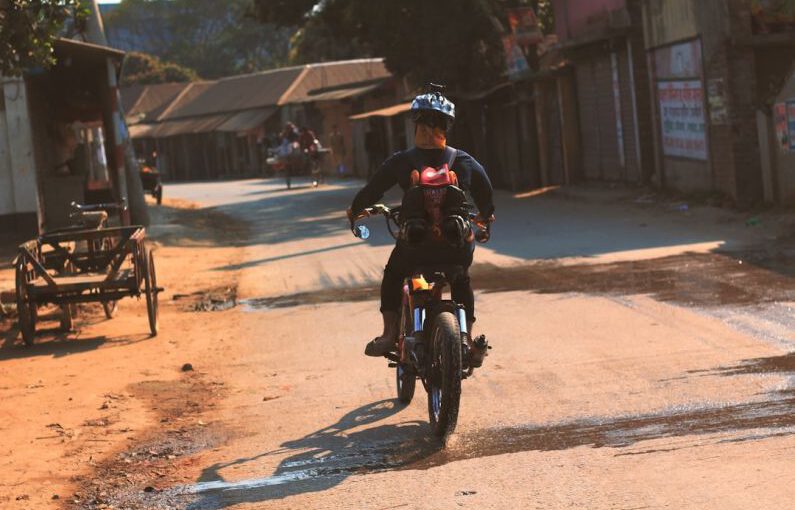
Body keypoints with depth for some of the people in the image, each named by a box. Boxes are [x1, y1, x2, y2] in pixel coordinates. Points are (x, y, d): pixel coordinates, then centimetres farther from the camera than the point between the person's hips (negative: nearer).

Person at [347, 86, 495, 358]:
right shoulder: (466, 162, 1)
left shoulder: (401, 161, -6)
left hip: (414, 245, -2)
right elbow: (486, 192, 16)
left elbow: (372, 190, 4)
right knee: (462, 283, 33)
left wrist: (355, 210, 24)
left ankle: (390, 333, 18)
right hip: (458, 245, 2)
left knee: (392, 276, 29)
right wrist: (485, 215, 38)